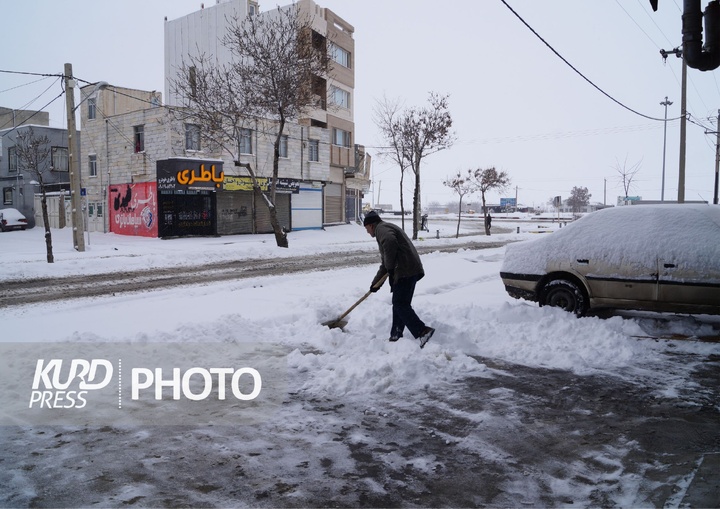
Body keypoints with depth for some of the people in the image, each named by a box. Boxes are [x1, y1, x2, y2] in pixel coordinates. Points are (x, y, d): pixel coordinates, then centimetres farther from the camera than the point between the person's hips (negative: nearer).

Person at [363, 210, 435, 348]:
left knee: (400, 304, -10)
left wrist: (390, 268, -17)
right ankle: (396, 336, 20)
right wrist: (376, 283, 32)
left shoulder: (382, 228, -1)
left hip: (405, 271, -10)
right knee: (400, 304, 14)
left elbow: (390, 242, -27)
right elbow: (384, 264, 34)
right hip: (410, 270, 10)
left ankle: (423, 331, -17)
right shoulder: (387, 229, 31)